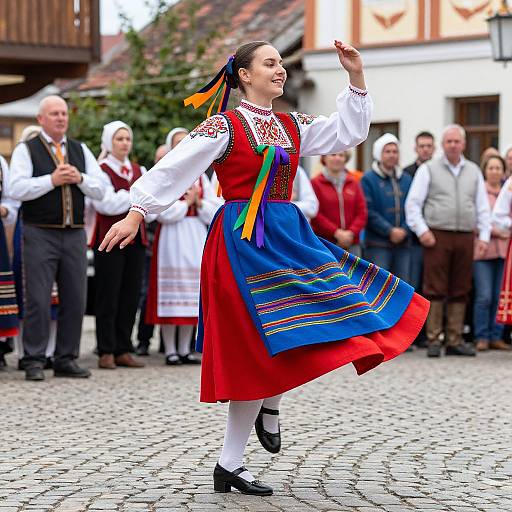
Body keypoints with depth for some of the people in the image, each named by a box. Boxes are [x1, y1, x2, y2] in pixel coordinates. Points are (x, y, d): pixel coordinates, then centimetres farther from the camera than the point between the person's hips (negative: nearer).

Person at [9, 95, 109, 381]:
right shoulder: (26, 150, 2)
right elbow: (17, 189, -11)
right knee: (38, 300, -6)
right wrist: (52, 180, -16)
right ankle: (35, 362, 0)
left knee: (76, 300, 5)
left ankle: (67, 359, 13)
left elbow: (101, 189, 9)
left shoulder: (81, 151, 15)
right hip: (40, 235, -4)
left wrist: (80, 178, -8)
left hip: (74, 235, 5)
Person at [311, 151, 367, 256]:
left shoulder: (354, 183, 12)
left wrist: (351, 232, -9)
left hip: (351, 245, 4)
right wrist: (336, 232, -15)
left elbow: (362, 212, 7)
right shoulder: (316, 183, -1)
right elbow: (315, 214, -9)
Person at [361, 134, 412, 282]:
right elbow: (369, 211, -10)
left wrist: (404, 230, -9)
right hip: (377, 243, -5)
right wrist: (390, 231, -15)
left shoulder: (406, 179, 13)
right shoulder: (368, 179, -2)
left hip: (403, 242, 5)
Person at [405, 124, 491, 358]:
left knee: (460, 291, 5)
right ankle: (433, 340, -1)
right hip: (437, 236, -4)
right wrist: (422, 231, -9)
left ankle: (455, 340, 11)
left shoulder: (474, 171, 15)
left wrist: (484, 236, 6)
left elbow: (483, 207, 16)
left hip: (465, 237, 4)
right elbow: (413, 203, 0)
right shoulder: (428, 169, 4)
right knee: (435, 290, -5)